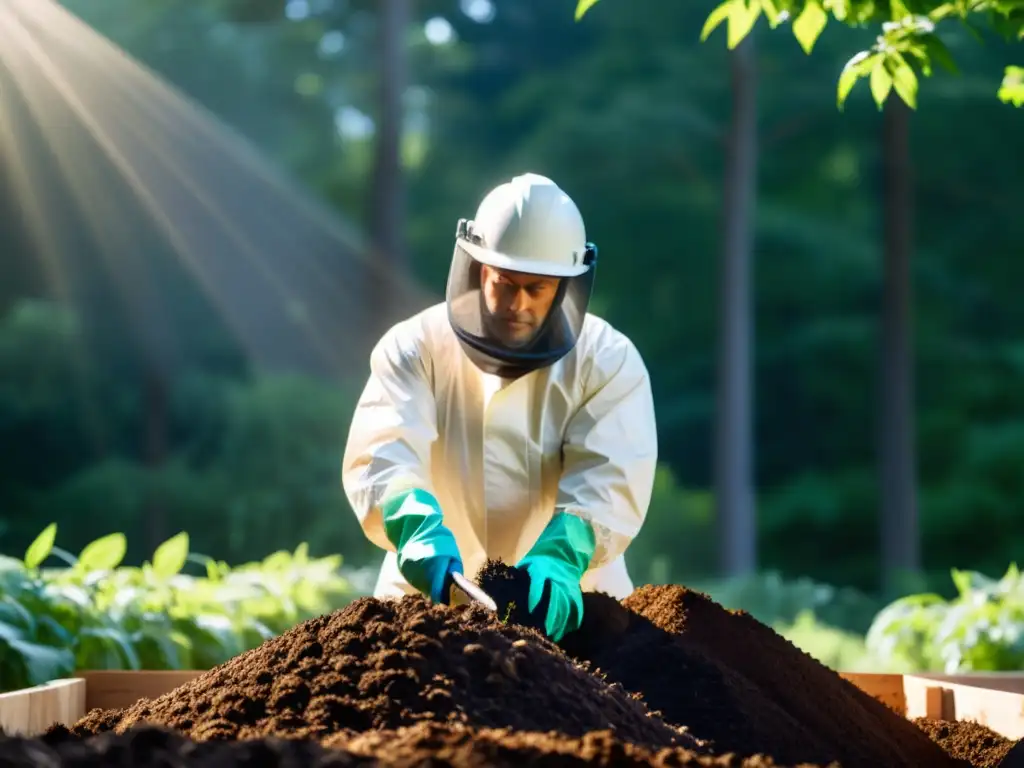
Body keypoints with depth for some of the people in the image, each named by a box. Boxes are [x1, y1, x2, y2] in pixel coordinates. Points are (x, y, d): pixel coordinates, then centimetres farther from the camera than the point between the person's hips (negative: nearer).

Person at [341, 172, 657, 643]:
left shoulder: (608, 361, -4)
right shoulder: (415, 348, -4)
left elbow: (608, 480, -16)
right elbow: (383, 456, -18)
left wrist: (559, 559, -35)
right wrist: (419, 528, -38)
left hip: (565, 599, 0)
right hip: (432, 591, 0)